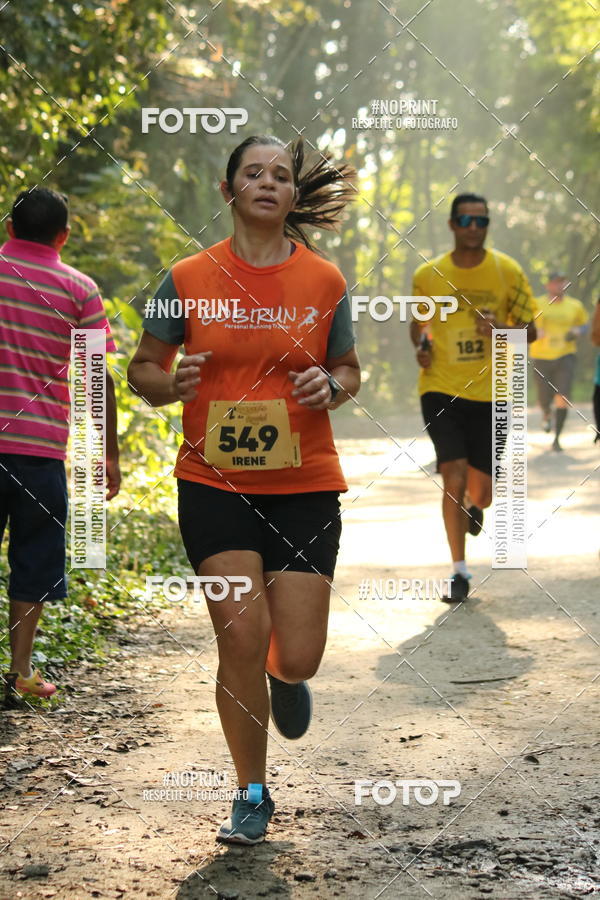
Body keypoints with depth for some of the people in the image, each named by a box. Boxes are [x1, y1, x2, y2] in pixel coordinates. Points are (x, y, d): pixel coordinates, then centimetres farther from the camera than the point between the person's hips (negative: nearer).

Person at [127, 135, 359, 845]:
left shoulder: (324, 281, 3)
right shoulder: (188, 278, 0)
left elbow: (348, 368, 15)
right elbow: (143, 368, 9)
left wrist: (331, 386, -9)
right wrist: (172, 384, -14)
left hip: (304, 486, 1)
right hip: (214, 483, -1)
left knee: (296, 657, -4)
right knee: (241, 637, -10)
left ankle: (283, 675, 37)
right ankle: (252, 794, 11)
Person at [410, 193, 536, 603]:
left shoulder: (508, 271, -2)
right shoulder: (427, 275, -1)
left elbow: (530, 330, 4)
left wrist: (502, 330, -17)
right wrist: (422, 346, -5)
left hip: (490, 392, 1)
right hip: (441, 390, -1)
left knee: (480, 490, 6)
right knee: (454, 477, -14)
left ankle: (474, 505, 46)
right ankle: (459, 571, 0)